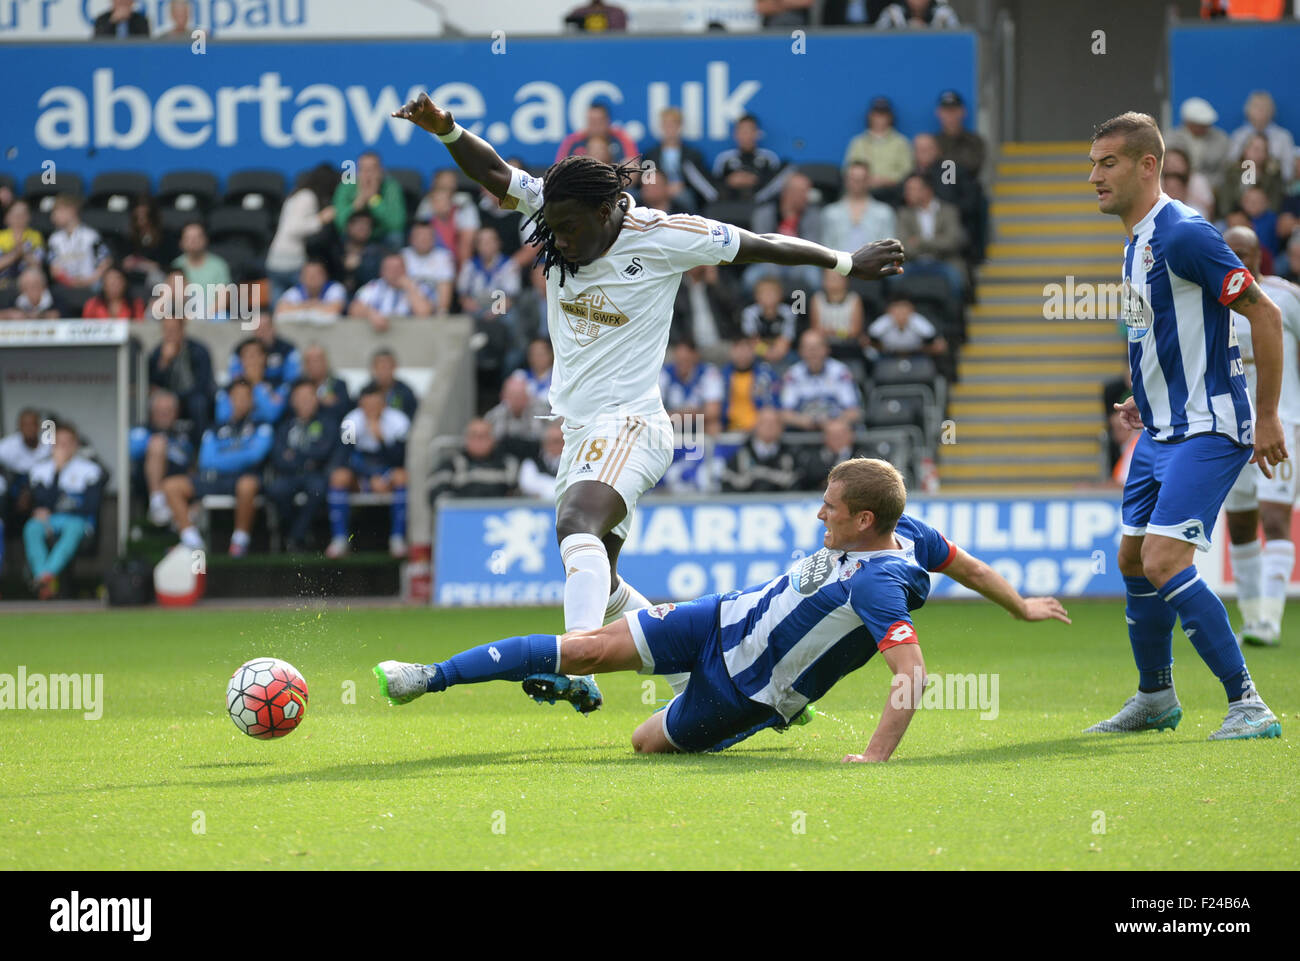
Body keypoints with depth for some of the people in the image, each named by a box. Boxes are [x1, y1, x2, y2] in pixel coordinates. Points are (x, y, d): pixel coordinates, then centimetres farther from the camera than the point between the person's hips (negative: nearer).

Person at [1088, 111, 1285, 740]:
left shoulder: (1183, 235, -18)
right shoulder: (1137, 243, 12)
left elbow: (1264, 315, -18)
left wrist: (1266, 418, -16)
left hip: (1206, 430, -10)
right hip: (1161, 430, 10)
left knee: (1164, 561, -19)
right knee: (1133, 560, 15)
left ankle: (1247, 704, -14)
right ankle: (1154, 700, 30)